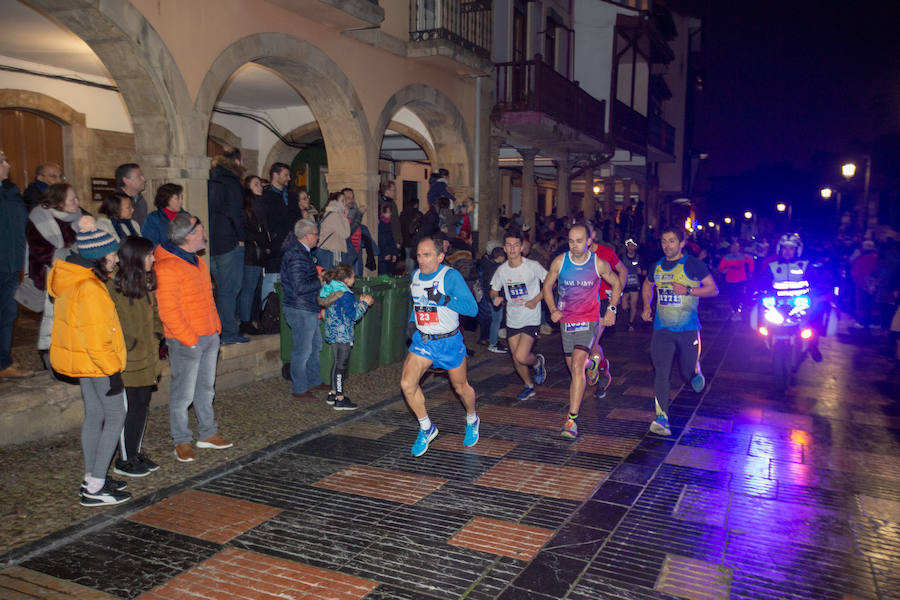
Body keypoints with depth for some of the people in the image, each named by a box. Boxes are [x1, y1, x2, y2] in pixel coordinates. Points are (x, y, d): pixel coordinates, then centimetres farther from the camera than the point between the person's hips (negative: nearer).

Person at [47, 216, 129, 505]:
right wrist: (112, 370, -19)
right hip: (96, 362, -10)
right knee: (116, 416, -2)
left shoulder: (70, 278, 4)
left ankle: (91, 478, 27)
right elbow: (96, 338, -24)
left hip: (81, 360, 10)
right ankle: (94, 489, 1)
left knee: (94, 414, 17)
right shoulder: (89, 289, -25)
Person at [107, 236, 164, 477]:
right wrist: (129, 343, -16)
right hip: (127, 363, -7)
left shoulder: (146, 285, 8)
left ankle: (135, 453, 29)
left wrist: (157, 334, 5)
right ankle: (123, 460, 17)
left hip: (147, 360, 8)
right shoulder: (113, 288, -16)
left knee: (142, 406, 15)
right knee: (129, 409, 2)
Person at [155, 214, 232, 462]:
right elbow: (168, 311, -20)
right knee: (184, 393, 2)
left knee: (206, 388, 17)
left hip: (209, 336, 9)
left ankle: (208, 434, 30)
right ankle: (182, 441, 15)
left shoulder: (197, 261, 13)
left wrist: (216, 328, 13)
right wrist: (190, 340, -18)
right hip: (186, 341, -9)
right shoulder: (167, 267, -17)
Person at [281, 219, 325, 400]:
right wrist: (321, 282, -16)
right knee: (302, 350, -1)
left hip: (307, 309, 11)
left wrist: (319, 276, 12)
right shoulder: (297, 256, -21)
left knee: (315, 346, 20)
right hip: (300, 310, -11)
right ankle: (299, 390, 10)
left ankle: (314, 381, 34)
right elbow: (300, 287, -26)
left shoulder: (301, 252, 12)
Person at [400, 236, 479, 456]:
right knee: (407, 384, -13)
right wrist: (412, 321, 9)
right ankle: (426, 429, 8)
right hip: (422, 340, 4)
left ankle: (472, 421, 45)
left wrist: (443, 299, -33)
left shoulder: (451, 276, -18)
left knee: (461, 387, 13)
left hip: (449, 341, -4)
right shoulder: (415, 276, 2)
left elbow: (472, 308, -24)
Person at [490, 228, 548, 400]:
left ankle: (537, 362, 18)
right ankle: (529, 386, 35)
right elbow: (494, 290, 13)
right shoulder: (501, 270, -1)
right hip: (512, 320, 5)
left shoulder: (532, 266, -12)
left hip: (531, 319, -4)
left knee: (521, 357, -17)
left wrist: (536, 300, -13)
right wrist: (495, 298, -10)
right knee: (516, 360, 10)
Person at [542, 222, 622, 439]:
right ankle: (593, 361, 55)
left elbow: (616, 284, 10)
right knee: (572, 366, 16)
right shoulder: (559, 262, -6)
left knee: (577, 367, -18)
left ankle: (572, 419, -16)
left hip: (589, 319, -3)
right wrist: (553, 310, -5)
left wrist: (611, 309, 1)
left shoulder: (599, 264, -9)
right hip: (566, 319, 3)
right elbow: (547, 286, 8)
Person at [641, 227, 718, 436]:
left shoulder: (693, 264, -4)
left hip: (688, 329, -3)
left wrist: (688, 290, -17)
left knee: (688, 373, 7)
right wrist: (647, 307, 14)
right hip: (662, 329, 3)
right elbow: (647, 286, 29)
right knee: (661, 374, -8)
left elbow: (713, 289, -3)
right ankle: (662, 419, -6)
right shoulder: (657, 266, 9)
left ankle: (696, 373, 45)